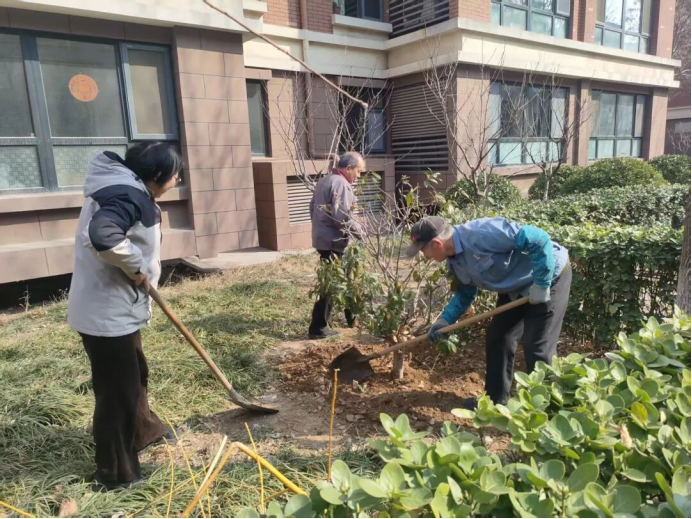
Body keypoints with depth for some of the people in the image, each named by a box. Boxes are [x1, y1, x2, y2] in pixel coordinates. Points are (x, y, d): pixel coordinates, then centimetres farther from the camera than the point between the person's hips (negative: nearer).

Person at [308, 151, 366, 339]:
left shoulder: (324, 180, 14)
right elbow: (341, 217, -24)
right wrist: (359, 231, -10)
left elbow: (313, 208, 18)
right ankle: (318, 328, 2)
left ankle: (352, 318, 32)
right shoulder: (341, 184, -16)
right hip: (333, 241, -10)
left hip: (322, 237, 10)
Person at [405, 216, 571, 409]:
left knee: (538, 348, -7)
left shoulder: (481, 234, -35)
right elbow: (465, 294, 12)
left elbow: (539, 239, -34)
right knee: (497, 338, 11)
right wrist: (445, 319, 0)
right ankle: (495, 400, 25)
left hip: (550, 276, -9)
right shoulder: (455, 261, -4)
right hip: (517, 286, 9)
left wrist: (541, 284, -28)